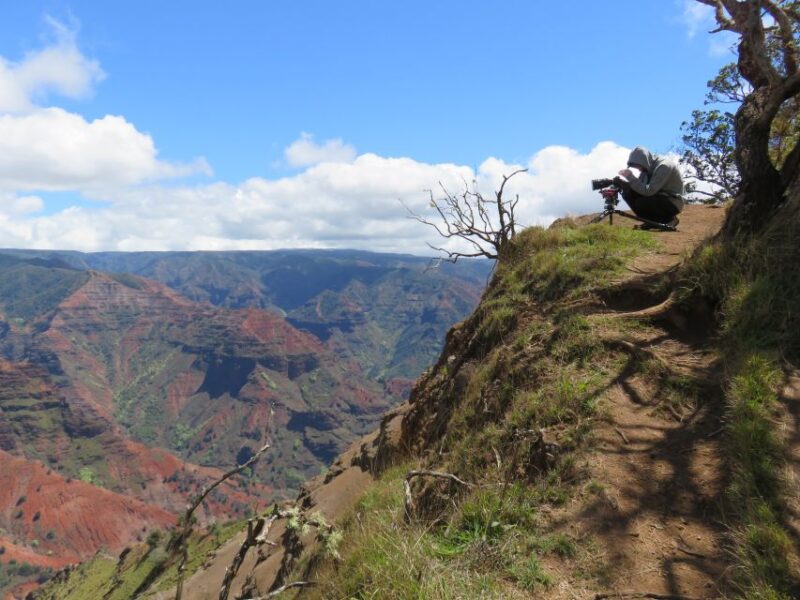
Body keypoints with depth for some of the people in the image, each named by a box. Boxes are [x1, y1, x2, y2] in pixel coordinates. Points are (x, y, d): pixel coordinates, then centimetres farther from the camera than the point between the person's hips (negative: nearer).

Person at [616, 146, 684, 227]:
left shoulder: (663, 166, -23)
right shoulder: (647, 167, 4)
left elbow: (648, 191, -30)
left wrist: (631, 177, -26)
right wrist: (620, 182, -16)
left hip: (672, 203, -8)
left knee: (640, 203, -30)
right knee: (628, 193, -7)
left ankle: (668, 220, -6)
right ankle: (652, 221, 3)